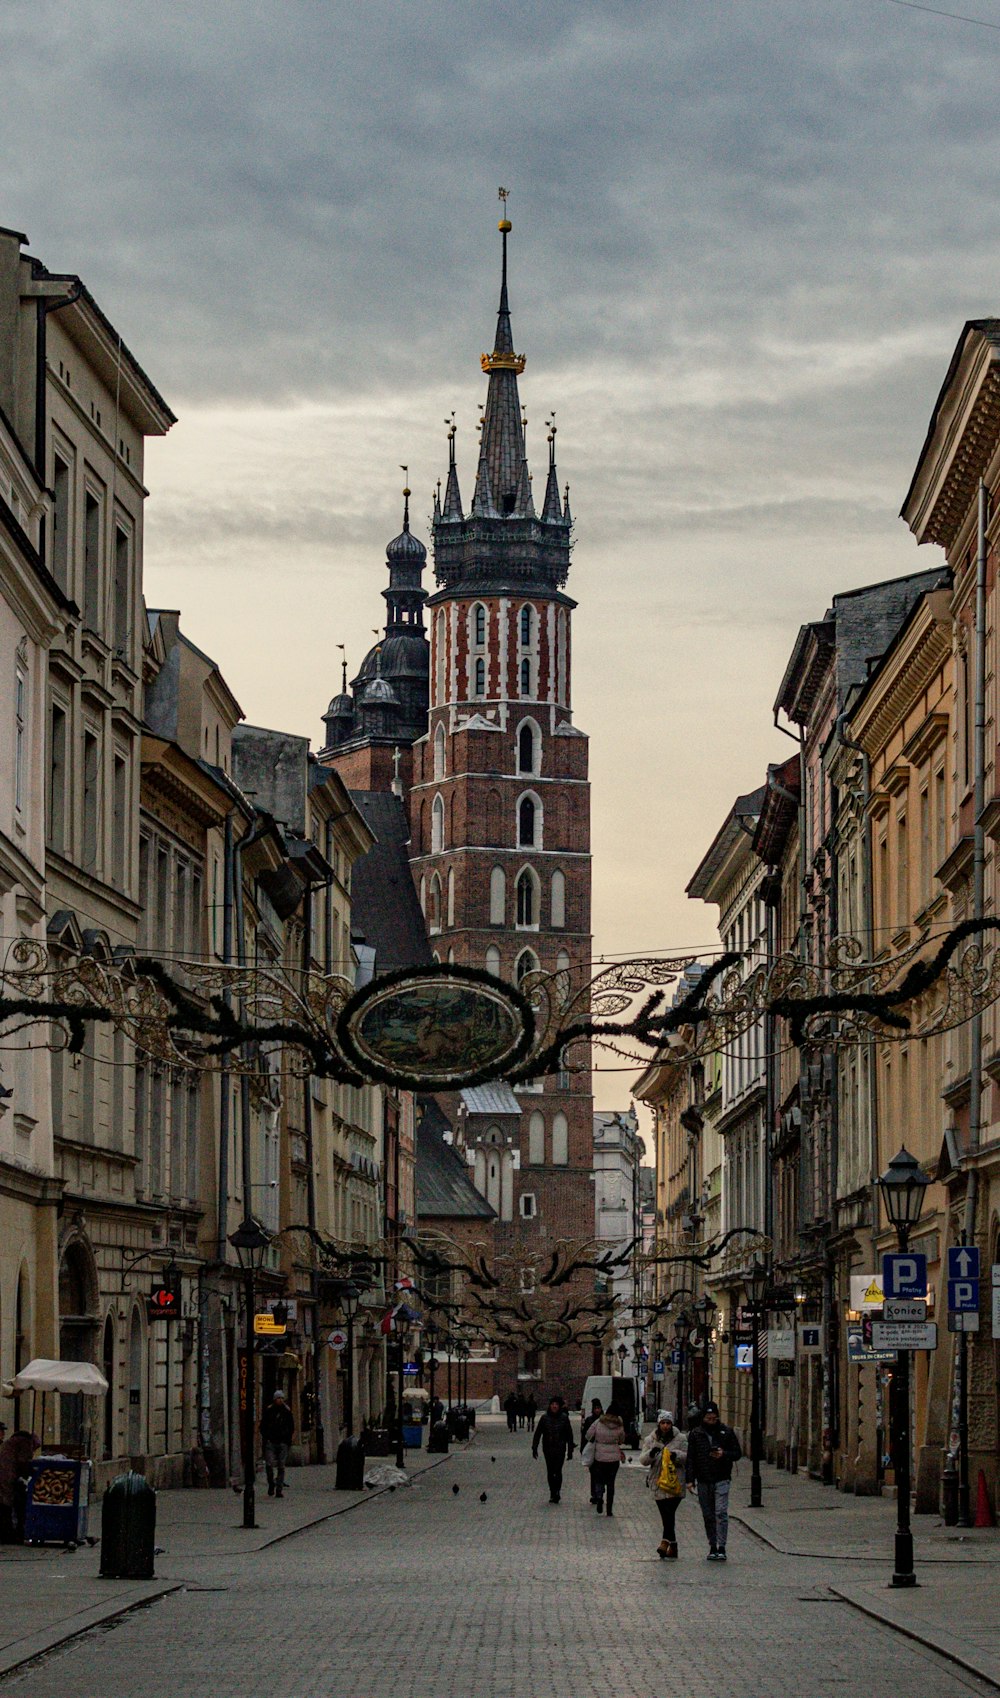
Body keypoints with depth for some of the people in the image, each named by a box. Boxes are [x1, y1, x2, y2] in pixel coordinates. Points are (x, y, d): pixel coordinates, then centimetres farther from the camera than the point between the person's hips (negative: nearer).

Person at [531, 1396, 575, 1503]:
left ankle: (556, 1493, -1)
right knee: (550, 1472, 6)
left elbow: (569, 1435, 4)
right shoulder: (545, 1418, 0)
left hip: (560, 1449, -2)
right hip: (548, 1449, 2)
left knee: (558, 1471, -10)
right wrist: (534, 1447, -1)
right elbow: (538, 1433, 4)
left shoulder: (564, 1418, -1)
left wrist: (570, 1450, 2)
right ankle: (553, 1494, 15)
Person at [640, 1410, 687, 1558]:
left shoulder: (681, 1439, 3)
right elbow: (643, 1460, 6)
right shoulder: (651, 1440, 10)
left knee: (669, 1513, -16)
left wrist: (677, 1455, -19)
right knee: (666, 1515, 6)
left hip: (675, 1482, -3)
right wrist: (651, 1453, -15)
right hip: (658, 1483, 3)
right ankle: (673, 1545, 14)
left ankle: (666, 1542, -23)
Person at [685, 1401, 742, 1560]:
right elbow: (690, 1458, 7)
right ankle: (712, 1547, 16)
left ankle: (721, 1547, -13)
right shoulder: (695, 1434, 6)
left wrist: (724, 1454, -14)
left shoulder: (726, 1432, 2)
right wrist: (690, 1479, -1)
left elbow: (737, 1454, 6)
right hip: (703, 1481, 2)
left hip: (721, 1480, -2)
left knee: (721, 1513, -13)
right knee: (708, 1516, 7)